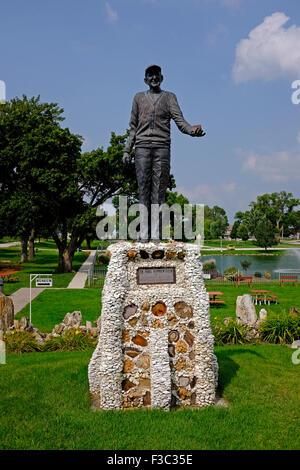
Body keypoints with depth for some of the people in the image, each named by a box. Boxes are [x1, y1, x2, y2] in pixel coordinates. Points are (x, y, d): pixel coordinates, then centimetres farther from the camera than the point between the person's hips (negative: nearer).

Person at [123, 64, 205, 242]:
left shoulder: (169, 97, 17)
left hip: (162, 147, -1)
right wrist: (127, 150, 10)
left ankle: (156, 234, -7)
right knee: (144, 189, -6)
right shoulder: (139, 98, 21)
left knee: (159, 190, -7)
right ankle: (144, 234, -5)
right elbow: (133, 127, 19)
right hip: (142, 147, 1)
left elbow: (180, 120, 3)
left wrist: (192, 129, -18)